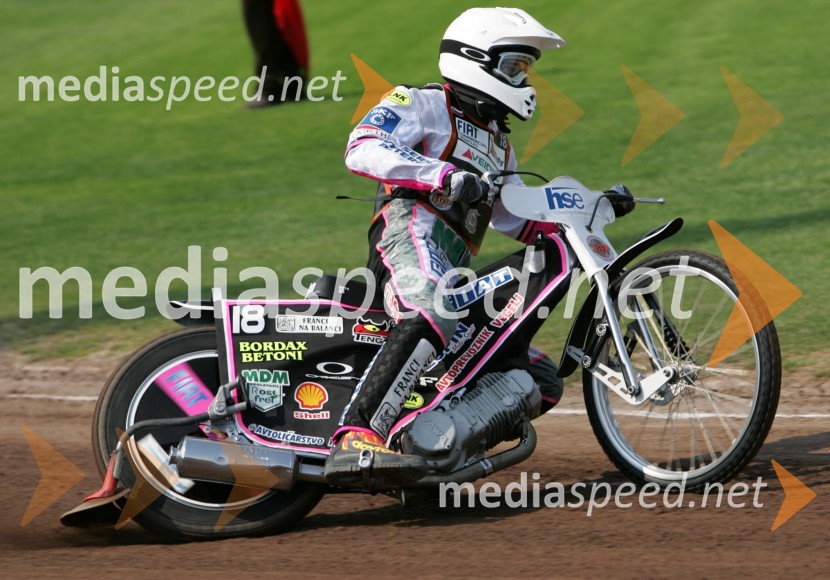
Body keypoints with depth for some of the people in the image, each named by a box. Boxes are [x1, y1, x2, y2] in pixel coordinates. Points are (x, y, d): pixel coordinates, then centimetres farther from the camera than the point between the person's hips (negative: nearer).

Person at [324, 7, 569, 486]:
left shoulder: (498, 143, 35)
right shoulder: (424, 105, 8)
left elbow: (515, 219, 40)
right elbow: (362, 149, -9)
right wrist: (444, 174, -20)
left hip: (458, 275, 9)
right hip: (412, 233, -9)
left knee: (543, 382, 4)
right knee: (431, 320, -41)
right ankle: (357, 437, -54)